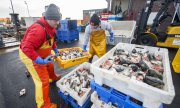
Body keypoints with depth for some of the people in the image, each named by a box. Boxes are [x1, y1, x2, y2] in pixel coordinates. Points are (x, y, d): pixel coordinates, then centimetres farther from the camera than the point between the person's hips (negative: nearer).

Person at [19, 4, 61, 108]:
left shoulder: (50, 27, -2)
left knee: (50, 66, 29)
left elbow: (52, 39, 14)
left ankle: (53, 78, 62)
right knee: (43, 81, -5)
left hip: (41, 54, 9)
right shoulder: (38, 29, -33)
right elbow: (26, 47, -36)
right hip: (30, 56, -9)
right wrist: (40, 61, -37)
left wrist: (55, 49, 10)